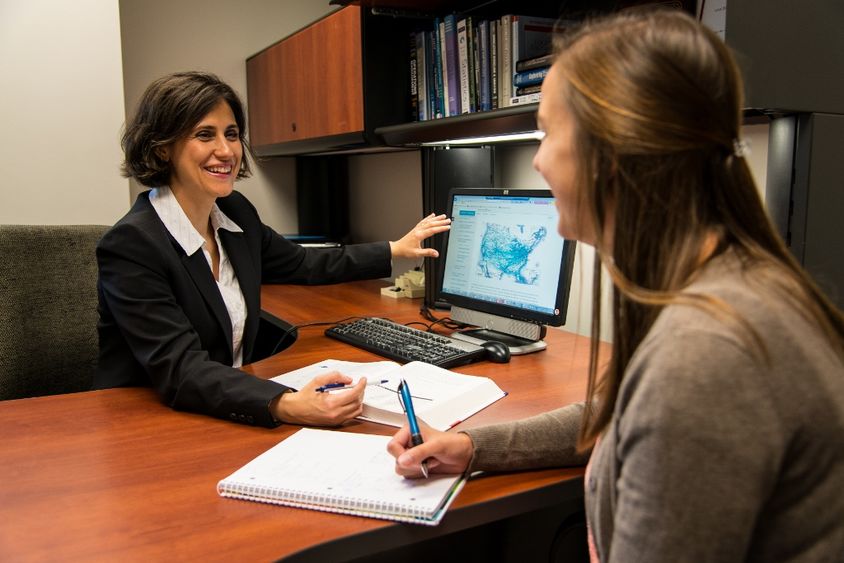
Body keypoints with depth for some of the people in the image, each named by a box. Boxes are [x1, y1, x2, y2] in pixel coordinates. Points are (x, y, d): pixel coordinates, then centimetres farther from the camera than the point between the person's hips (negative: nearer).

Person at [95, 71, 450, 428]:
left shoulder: (236, 212, 2)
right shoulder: (131, 245, -20)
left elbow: (302, 265, 17)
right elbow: (180, 370, -27)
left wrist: (395, 250, 23)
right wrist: (286, 407, -42)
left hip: (229, 415, 6)